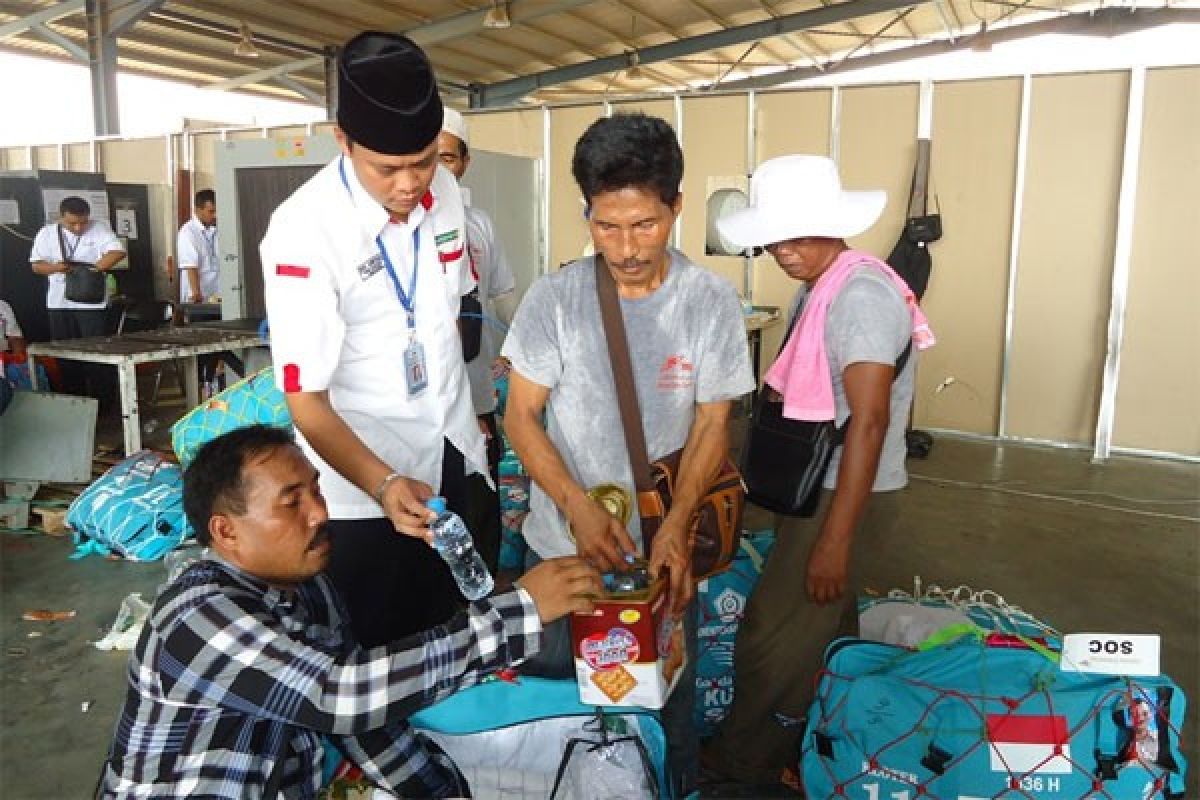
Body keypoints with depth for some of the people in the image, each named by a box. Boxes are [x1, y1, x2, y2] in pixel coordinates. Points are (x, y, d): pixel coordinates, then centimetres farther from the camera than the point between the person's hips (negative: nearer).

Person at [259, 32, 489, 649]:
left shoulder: (446, 191, -3)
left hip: (456, 460, 6)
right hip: (362, 481, -5)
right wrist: (383, 484, -36)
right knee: (377, 653, 10)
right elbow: (306, 398, -21)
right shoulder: (304, 232, -22)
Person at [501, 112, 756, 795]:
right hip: (562, 541, 1)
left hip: (665, 544, 0)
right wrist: (579, 506, -21)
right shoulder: (554, 298, -11)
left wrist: (677, 525, -18)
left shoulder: (711, 302, -10)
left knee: (668, 699, 14)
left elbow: (713, 424, -5)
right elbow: (522, 417, -7)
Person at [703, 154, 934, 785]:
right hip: (814, 483, 9)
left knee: (774, 635, 3)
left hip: (843, 494, -9)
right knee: (822, 624, 21)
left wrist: (835, 540, -26)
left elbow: (868, 419, -26)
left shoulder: (860, 294, -21)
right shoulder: (820, 286, 8)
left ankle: (740, 763, 24)